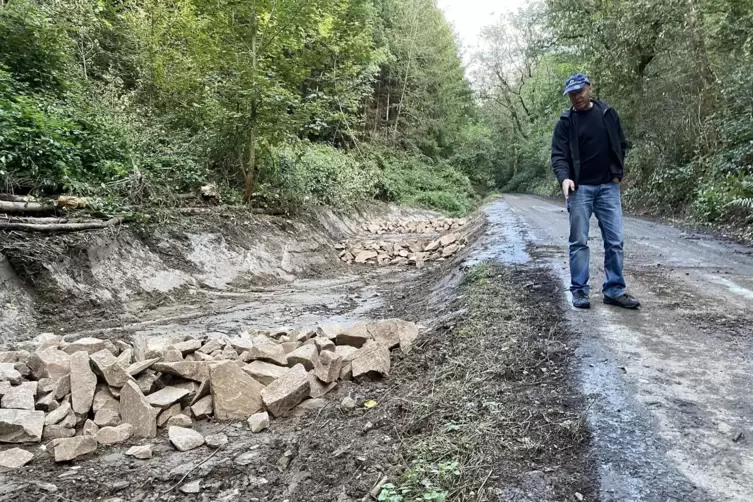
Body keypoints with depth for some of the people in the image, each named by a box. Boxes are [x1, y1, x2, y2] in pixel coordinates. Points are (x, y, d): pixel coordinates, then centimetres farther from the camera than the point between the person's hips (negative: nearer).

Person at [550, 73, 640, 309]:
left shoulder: (608, 113, 8)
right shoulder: (565, 122, 0)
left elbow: (620, 145, 16)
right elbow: (558, 155, -8)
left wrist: (618, 173, 5)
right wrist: (564, 178, -25)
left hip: (608, 187, 3)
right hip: (580, 188, -2)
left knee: (614, 241, 2)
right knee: (579, 241, -1)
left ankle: (614, 291, 10)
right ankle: (579, 291, 6)